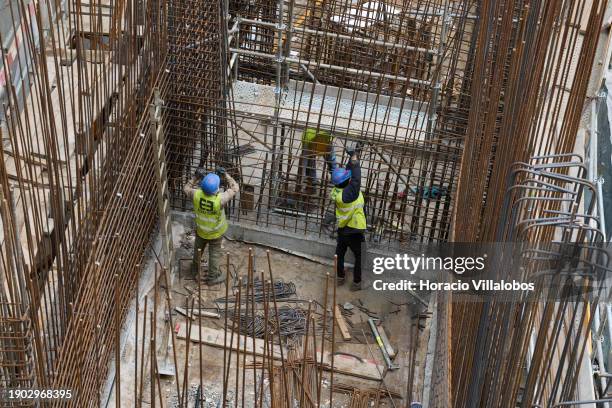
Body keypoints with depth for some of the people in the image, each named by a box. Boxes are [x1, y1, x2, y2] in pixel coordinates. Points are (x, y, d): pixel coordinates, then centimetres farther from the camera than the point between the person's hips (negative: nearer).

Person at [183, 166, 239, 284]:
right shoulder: (220, 199, -39)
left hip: (200, 229, 3)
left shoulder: (197, 194, -32)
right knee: (215, 253, 21)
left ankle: (195, 270, 54)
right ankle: (212, 277, 40)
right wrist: (225, 175, -20)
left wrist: (196, 178, -11)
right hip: (215, 232, -3)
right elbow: (234, 188, -22)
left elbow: (186, 188, -7)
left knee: (198, 249, 30)